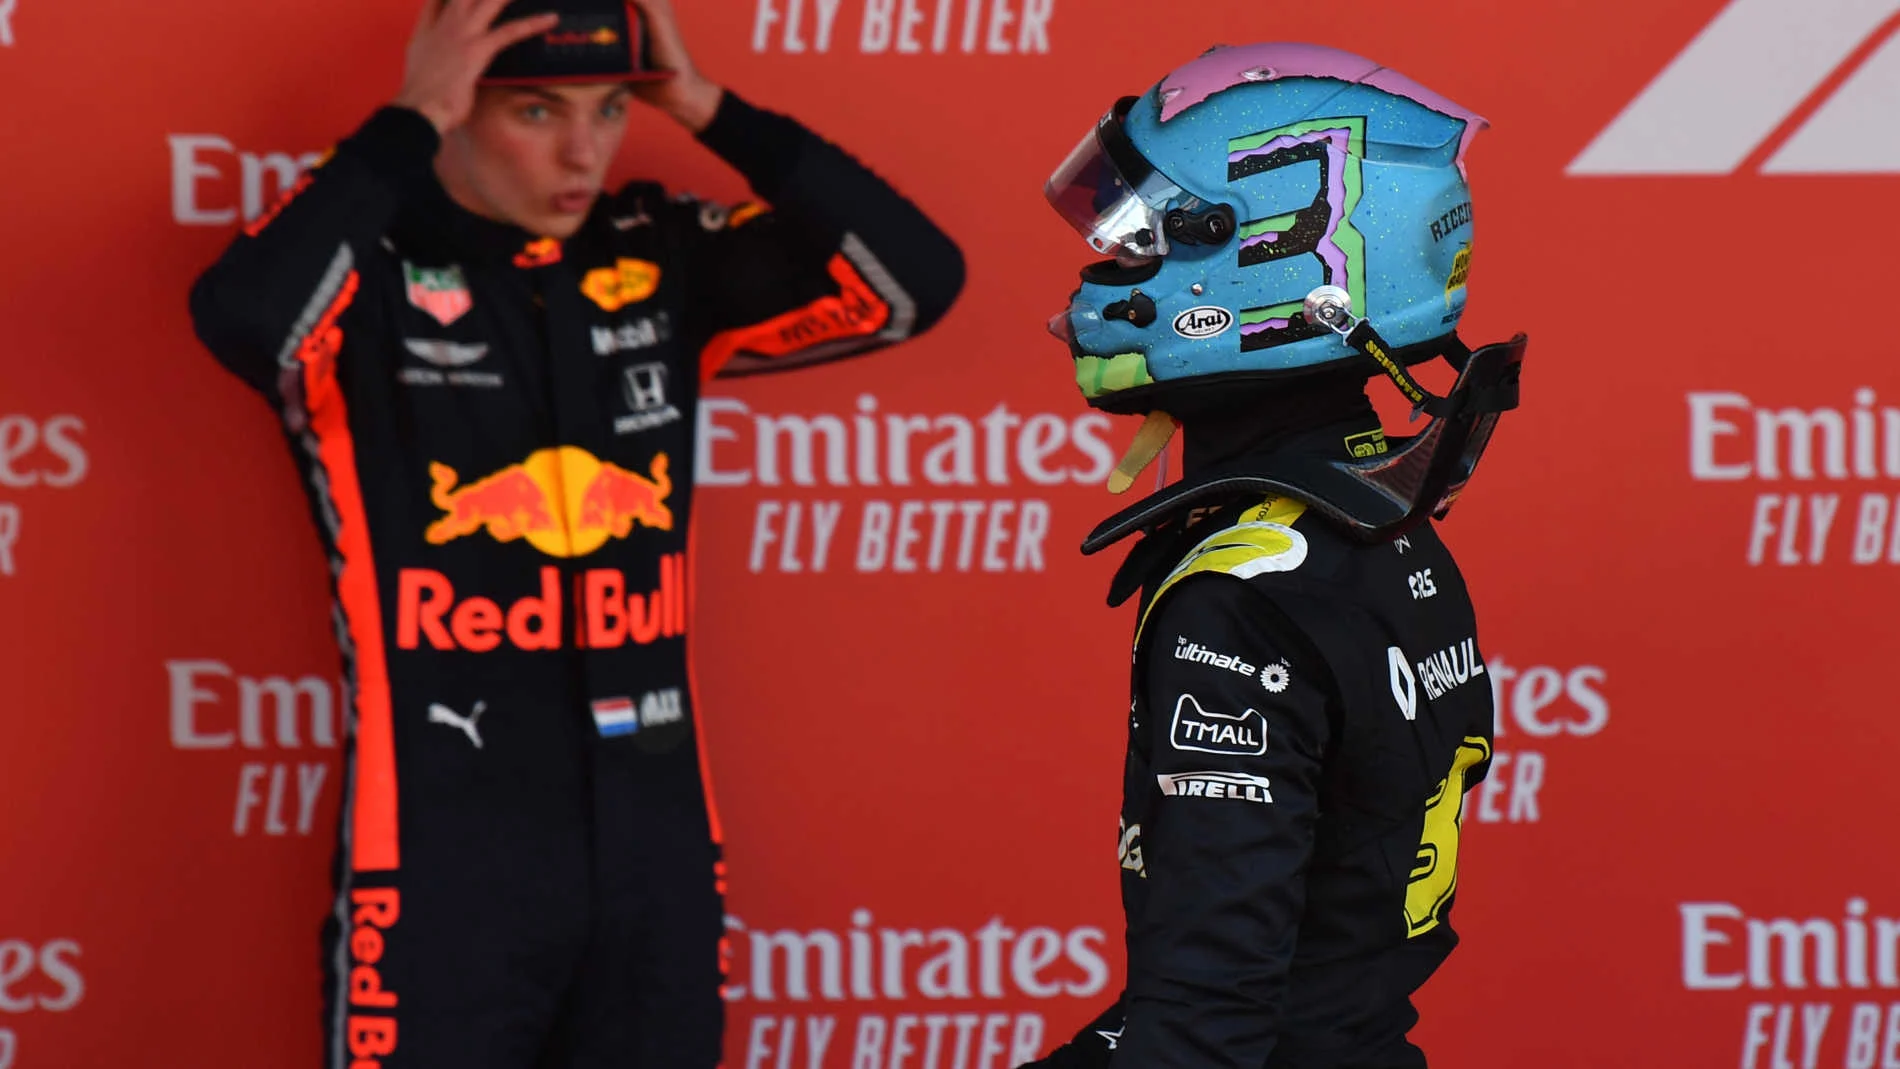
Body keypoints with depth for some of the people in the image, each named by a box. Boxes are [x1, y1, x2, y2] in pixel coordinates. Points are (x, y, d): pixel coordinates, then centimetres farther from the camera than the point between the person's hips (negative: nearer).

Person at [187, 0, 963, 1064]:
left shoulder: (661, 257, 7)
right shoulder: (365, 259, -7)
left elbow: (913, 279, 1)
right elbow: (241, 316, -29)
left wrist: (713, 111, -4)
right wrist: (410, 129, -20)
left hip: (657, 847, 5)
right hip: (444, 857, -5)